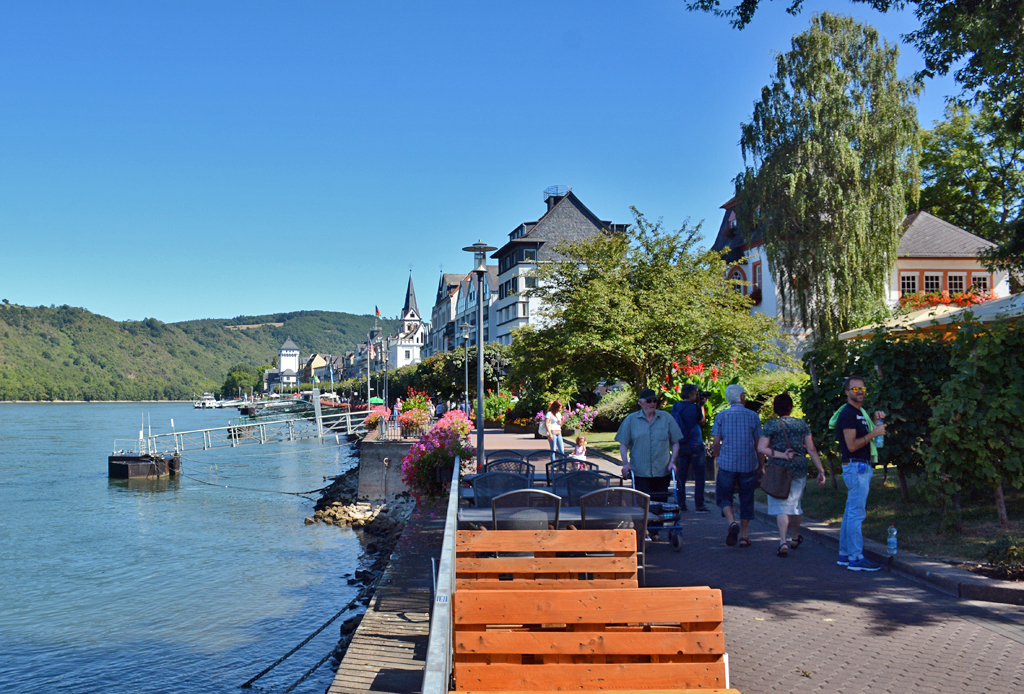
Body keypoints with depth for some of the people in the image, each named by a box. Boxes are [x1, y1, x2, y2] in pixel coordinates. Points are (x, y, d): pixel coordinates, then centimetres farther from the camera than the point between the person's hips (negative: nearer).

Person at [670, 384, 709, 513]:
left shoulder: (675, 407, 5)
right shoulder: (693, 407, -14)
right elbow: (702, 420, 1)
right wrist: (702, 405, 9)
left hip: (681, 446, 6)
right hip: (695, 445, -6)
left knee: (681, 475, 9)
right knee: (699, 475, 2)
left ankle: (680, 504, 9)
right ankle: (698, 505, 1)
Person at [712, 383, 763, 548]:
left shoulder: (721, 416, 0)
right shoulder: (753, 416, 0)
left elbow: (715, 443, -2)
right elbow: (758, 444, 1)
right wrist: (762, 465, 11)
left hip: (727, 464, 0)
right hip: (749, 464, 0)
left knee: (723, 496, 11)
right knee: (746, 499, 11)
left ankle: (732, 522, -15)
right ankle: (744, 536, 13)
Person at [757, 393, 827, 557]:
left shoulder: (770, 425, -3)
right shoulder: (802, 424, 4)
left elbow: (761, 448, -11)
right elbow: (811, 449, 3)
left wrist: (781, 455, -10)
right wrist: (821, 470, 6)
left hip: (778, 469, -3)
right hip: (800, 469, 3)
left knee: (781, 506, 0)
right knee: (794, 503, 18)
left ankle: (783, 542, -15)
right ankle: (795, 538, 36)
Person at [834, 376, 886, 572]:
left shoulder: (861, 412, 18)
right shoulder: (847, 414, -14)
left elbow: (868, 438, 23)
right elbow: (852, 445, -19)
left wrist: (876, 420, 10)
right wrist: (874, 433, -17)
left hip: (863, 466, 10)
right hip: (855, 467, -10)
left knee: (850, 513, 12)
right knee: (856, 513, -10)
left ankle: (845, 555, 18)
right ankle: (856, 559, -9)